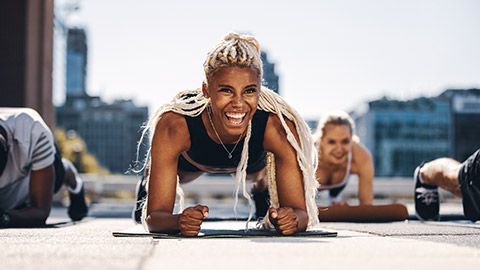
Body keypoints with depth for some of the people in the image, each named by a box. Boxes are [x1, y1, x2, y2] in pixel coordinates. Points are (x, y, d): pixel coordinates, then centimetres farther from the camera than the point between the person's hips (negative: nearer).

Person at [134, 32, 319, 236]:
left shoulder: (278, 128, -44)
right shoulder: (173, 127, -46)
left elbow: (300, 211, -38)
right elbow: (155, 216, -42)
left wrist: (292, 219, -62)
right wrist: (180, 221, -65)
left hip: (253, 159, 1)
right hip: (189, 159, -1)